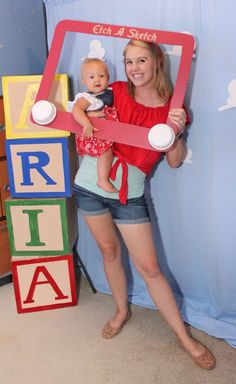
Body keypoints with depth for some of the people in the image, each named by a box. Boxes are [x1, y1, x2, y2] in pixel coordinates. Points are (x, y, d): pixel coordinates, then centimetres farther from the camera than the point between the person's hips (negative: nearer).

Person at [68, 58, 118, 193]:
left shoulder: (110, 93, 8)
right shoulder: (87, 98, -14)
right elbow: (77, 110, -31)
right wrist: (87, 124, -43)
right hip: (90, 135, -8)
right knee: (106, 149, -23)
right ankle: (103, 180, -12)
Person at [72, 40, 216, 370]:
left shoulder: (171, 109, -4)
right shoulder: (115, 92, -2)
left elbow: (175, 161, -5)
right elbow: (78, 111, 9)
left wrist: (177, 131, -23)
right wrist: (87, 116, -14)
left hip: (129, 195, -2)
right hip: (89, 186, 2)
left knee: (149, 266, 1)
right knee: (109, 251, 16)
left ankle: (185, 337, 18)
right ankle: (122, 311, 41)